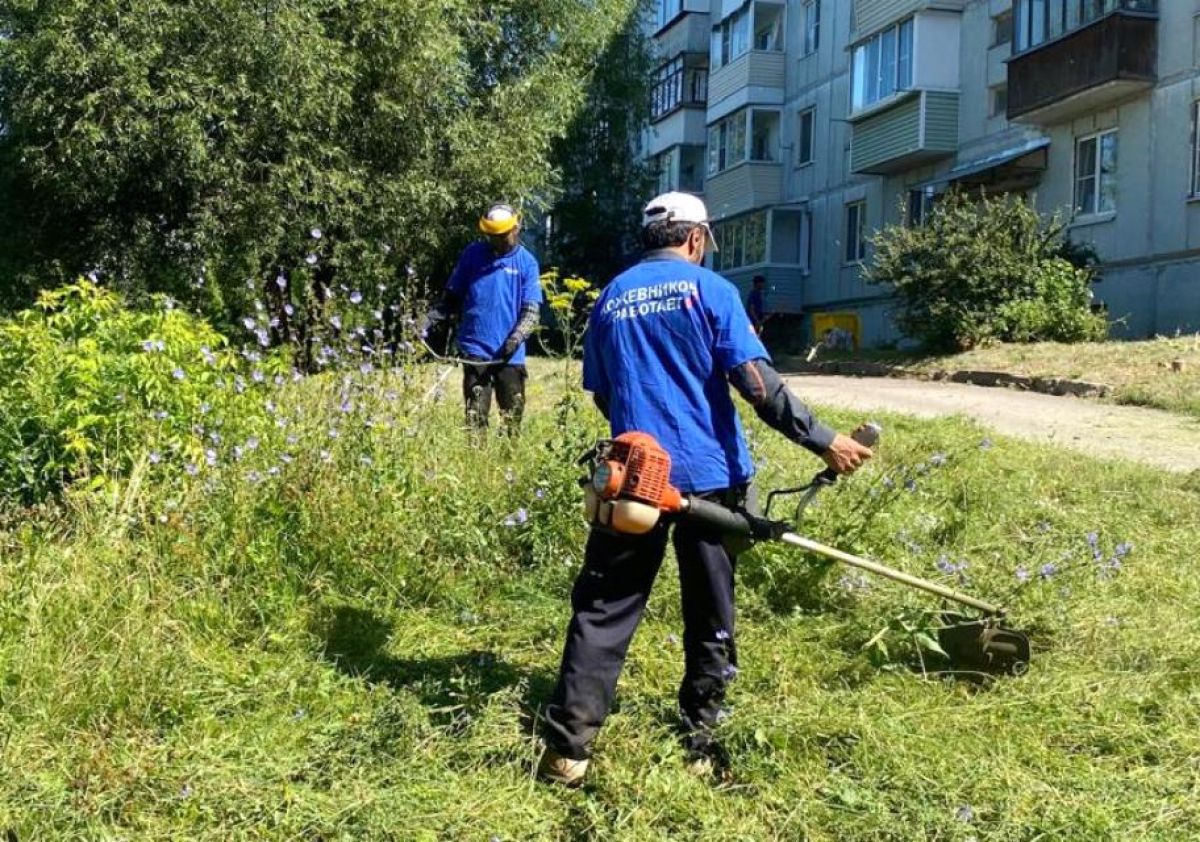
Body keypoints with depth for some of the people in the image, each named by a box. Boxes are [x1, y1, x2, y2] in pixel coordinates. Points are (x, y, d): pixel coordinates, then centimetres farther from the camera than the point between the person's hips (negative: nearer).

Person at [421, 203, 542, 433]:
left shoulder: (526, 262, 2)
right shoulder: (472, 254, 4)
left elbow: (531, 310, -2)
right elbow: (452, 296, 10)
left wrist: (517, 336, -19)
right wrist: (433, 317, -6)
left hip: (509, 353, 0)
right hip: (475, 349, 0)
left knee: (513, 414, 8)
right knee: (475, 415, -2)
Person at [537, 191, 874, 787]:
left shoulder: (610, 298, 11)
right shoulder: (708, 288, -3)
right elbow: (757, 383, -11)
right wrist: (824, 441, -8)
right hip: (708, 475, -2)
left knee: (602, 610, 7)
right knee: (710, 619, 11)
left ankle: (568, 748, 3)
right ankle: (700, 745, 19)